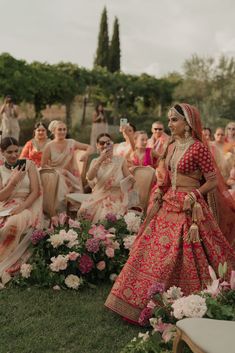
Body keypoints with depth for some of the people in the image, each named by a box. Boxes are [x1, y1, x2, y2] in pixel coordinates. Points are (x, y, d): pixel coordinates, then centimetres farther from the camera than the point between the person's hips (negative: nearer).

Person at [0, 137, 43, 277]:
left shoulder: (28, 165, 2)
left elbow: (35, 191, -4)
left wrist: (21, 207, -20)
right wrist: (14, 181, -14)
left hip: (27, 206, -2)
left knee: (12, 224, -37)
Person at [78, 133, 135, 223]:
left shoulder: (120, 160, 3)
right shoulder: (95, 161, 8)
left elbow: (129, 180, 6)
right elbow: (90, 177, -12)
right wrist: (101, 159, -18)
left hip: (116, 199, -2)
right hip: (98, 198, 2)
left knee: (106, 218, -29)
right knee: (83, 212, -23)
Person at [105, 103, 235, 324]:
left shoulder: (198, 149, -12)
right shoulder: (172, 147, 10)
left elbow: (213, 181, -11)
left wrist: (193, 197, -18)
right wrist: (158, 193, 5)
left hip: (188, 209, -7)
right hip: (168, 206, 8)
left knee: (182, 258, -1)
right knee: (152, 252, 10)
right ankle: (139, 302, 22)